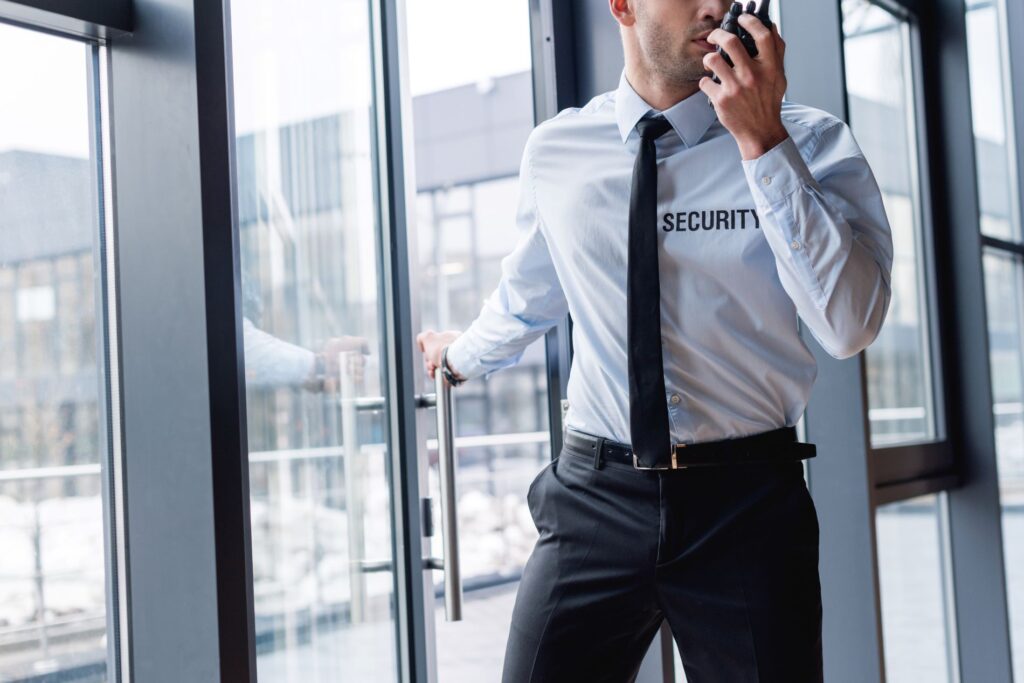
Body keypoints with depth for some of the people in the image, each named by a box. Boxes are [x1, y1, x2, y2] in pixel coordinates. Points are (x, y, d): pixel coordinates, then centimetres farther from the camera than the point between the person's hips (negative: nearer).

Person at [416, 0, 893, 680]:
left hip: (747, 505, -1)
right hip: (595, 499, 2)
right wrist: (462, 355, 40)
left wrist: (761, 142, -19)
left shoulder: (812, 142, -3)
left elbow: (851, 324, -16)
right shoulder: (554, 152, 5)